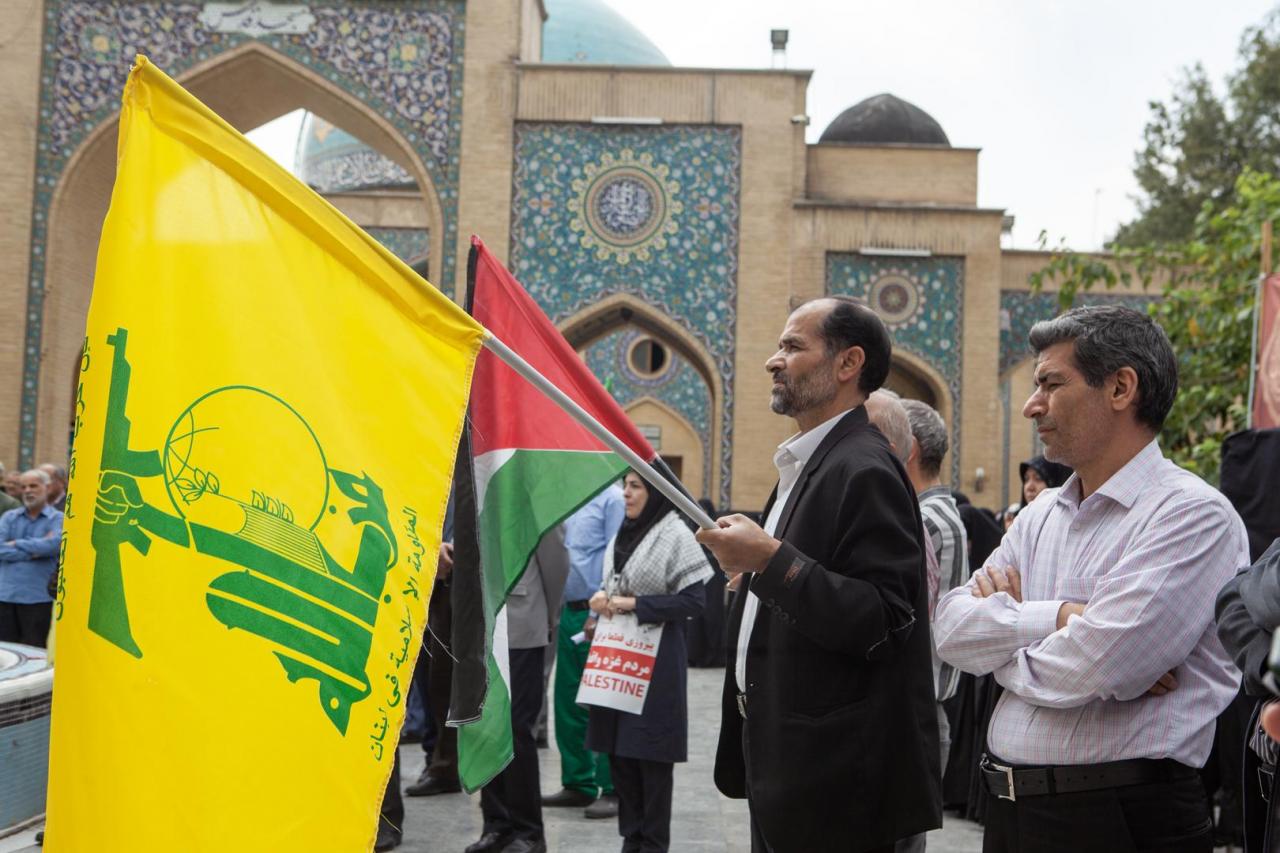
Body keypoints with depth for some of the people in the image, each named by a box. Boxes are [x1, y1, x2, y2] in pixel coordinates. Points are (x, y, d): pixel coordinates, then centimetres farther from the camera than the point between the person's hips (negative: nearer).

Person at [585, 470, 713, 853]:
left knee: (651, 754, 0)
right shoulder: (622, 535, 12)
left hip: (655, 659, -6)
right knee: (618, 749, 8)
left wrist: (632, 604, -16)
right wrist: (603, 601, -1)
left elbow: (693, 598, -14)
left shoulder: (676, 535, -9)